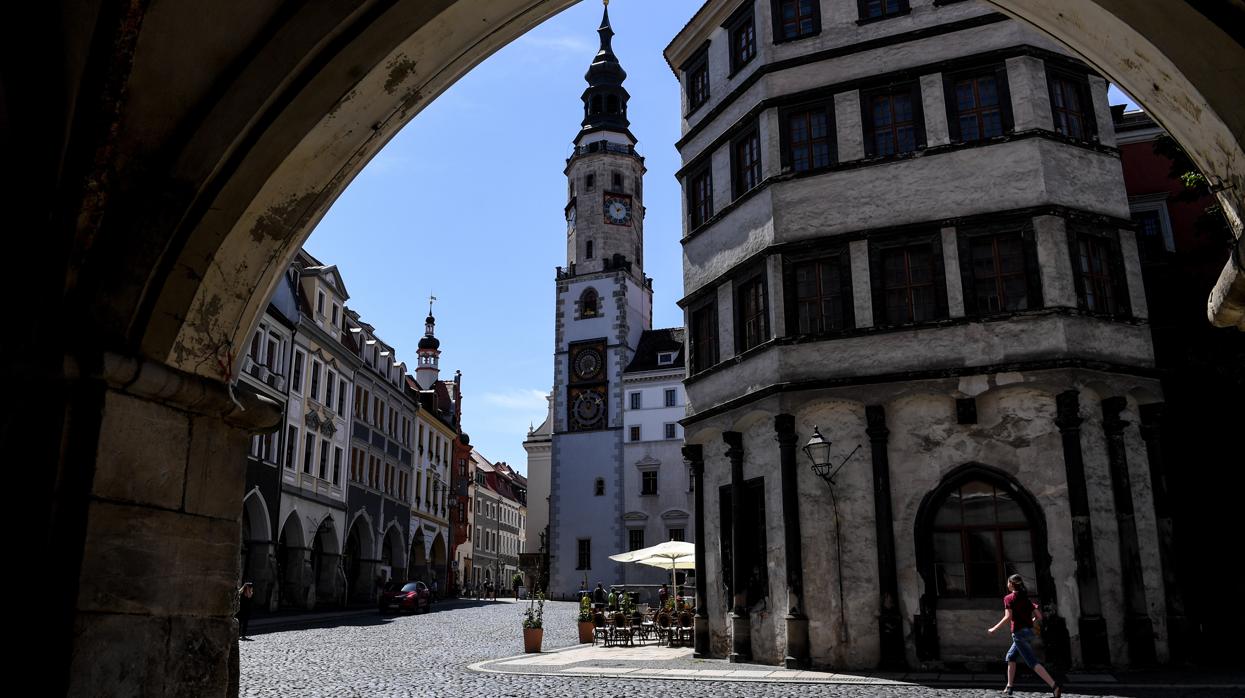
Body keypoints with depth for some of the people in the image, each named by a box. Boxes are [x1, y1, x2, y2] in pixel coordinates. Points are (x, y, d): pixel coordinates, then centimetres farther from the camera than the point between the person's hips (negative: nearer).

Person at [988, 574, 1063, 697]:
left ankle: (1055, 686, -21)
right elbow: (1039, 617, 9)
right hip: (1029, 631, 8)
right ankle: (1009, 687, 20)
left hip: (1019, 633, -8)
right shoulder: (1026, 599, 13)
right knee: (1010, 657, 19)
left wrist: (994, 628, -8)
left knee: (1033, 663, -9)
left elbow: (1008, 617, -16)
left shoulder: (1008, 598, -5)